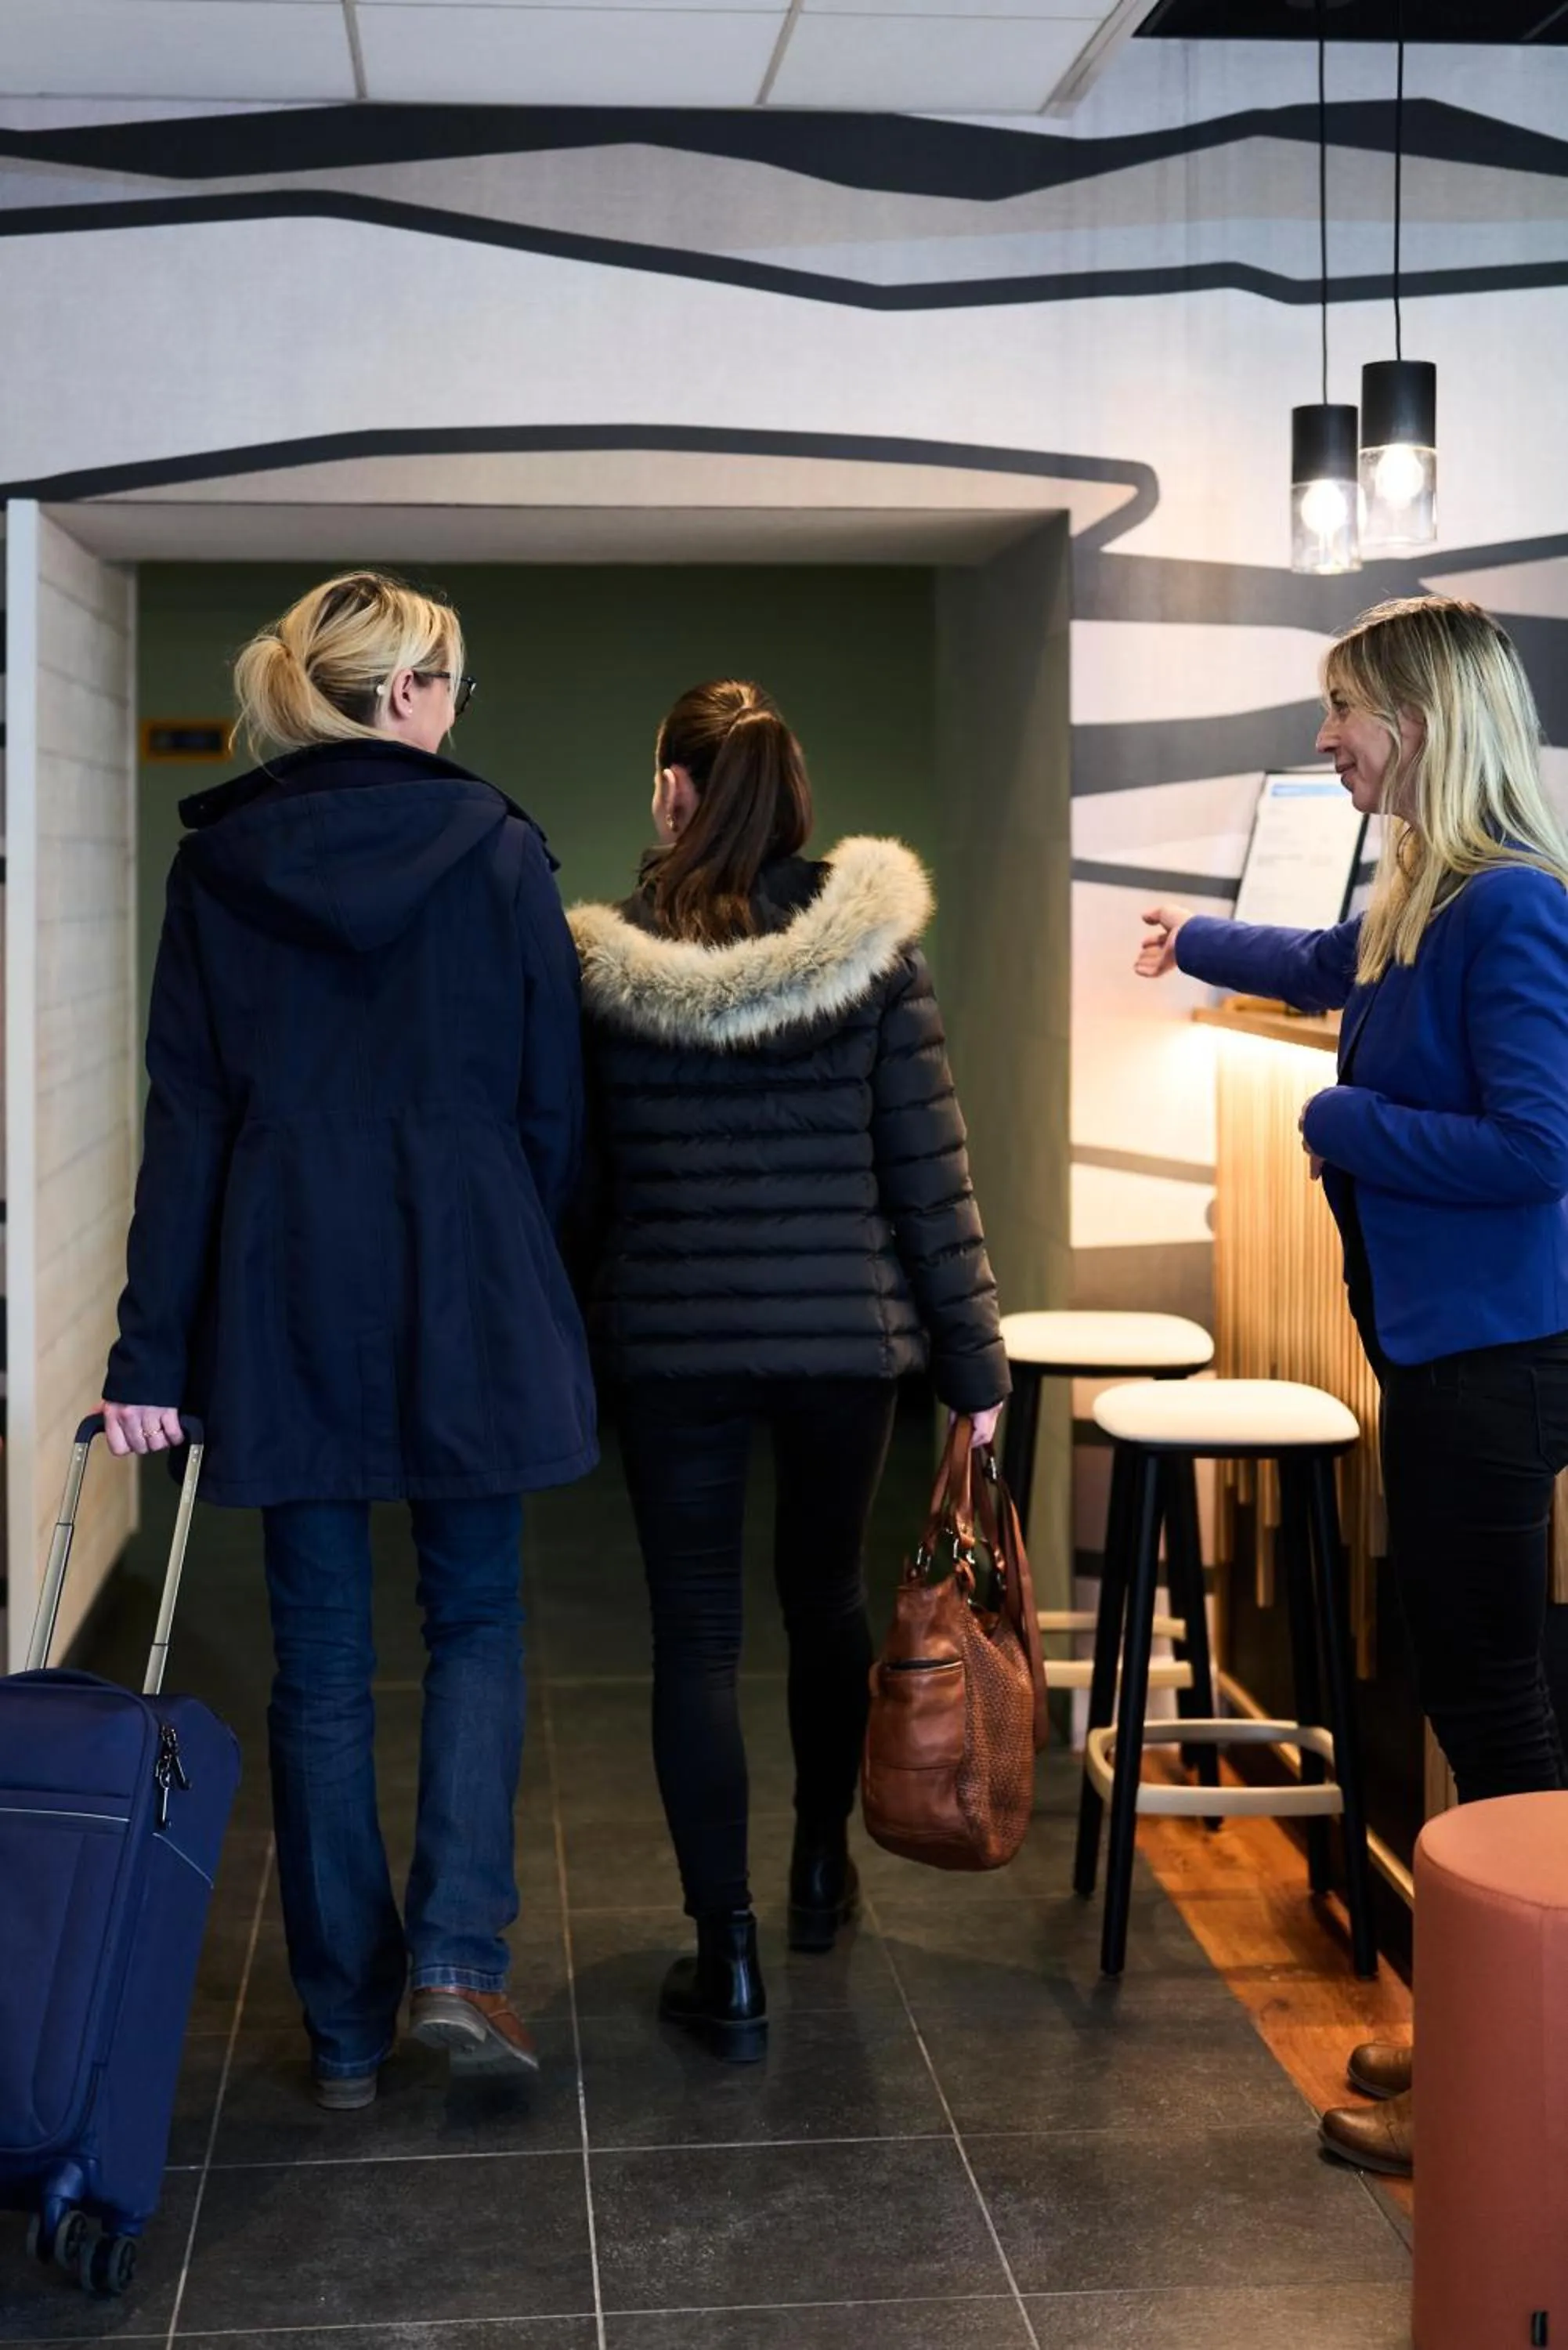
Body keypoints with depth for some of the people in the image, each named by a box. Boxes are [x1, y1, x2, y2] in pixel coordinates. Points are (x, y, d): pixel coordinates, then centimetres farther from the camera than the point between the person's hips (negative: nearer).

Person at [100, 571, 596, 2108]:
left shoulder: (217, 865, 1)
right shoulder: (492, 844, -4)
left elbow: (185, 1121, -2)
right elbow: (552, 1098, -1)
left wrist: (153, 1349, -2)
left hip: (285, 1301, 1)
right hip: (465, 1292, -1)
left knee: (322, 1659, 10)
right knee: (475, 1619, 15)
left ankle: (345, 2027, 16)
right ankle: (455, 1957, 0)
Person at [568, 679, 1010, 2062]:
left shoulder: (605, 966, -6)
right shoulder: (873, 948, -5)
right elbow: (930, 1170, -5)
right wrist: (974, 1362, 1)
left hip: (671, 1338, -1)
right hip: (845, 1332, 2)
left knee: (697, 1637, 6)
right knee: (828, 1598, 22)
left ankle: (729, 1961, 6)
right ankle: (822, 1872, 40)